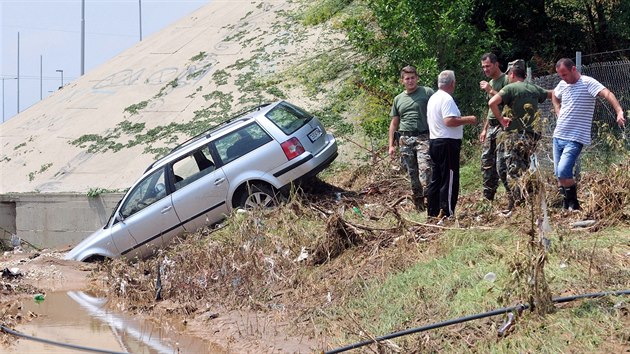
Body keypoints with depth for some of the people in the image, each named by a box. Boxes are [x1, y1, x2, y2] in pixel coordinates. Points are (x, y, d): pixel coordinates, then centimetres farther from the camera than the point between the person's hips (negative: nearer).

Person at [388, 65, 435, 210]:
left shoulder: (427, 92, 3)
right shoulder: (398, 99, 16)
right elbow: (394, 123, 21)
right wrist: (391, 145, 16)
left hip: (423, 137, -4)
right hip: (405, 139, 4)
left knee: (425, 169, -20)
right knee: (412, 173, 7)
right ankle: (418, 203, 15)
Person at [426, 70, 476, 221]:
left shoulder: (433, 98, 15)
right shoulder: (447, 99, -15)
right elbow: (450, 121, -25)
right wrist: (468, 119, -13)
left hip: (434, 141, 10)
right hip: (448, 143, -10)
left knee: (436, 179, 13)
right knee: (450, 180, -6)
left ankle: (433, 212, 17)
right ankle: (445, 213, -7)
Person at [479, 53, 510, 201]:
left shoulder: (505, 80, -8)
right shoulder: (490, 82, 20)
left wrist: (491, 91, -17)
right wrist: (485, 129, 22)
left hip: (502, 126, -9)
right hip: (491, 127, 9)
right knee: (486, 162, 7)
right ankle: (487, 197, 12)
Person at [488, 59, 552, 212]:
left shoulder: (511, 88, -8)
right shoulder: (534, 89, 11)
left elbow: (492, 102, -23)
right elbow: (551, 94, 30)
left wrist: (500, 119, -12)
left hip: (514, 135, -6)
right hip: (531, 136, 6)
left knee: (514, 172, -6)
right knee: (523, 170, 15)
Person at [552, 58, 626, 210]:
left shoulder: (588, 83, -13)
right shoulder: (562, 84, 9)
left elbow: (607, 94, -28)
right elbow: (554, 96, 33)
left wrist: (619, 112, -45)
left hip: (575, 139, -8)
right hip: (558, 136, 8)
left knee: (563, 172, -20)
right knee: (558, 174, 10)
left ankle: (574, 204, -2)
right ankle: (566, 205, 23)